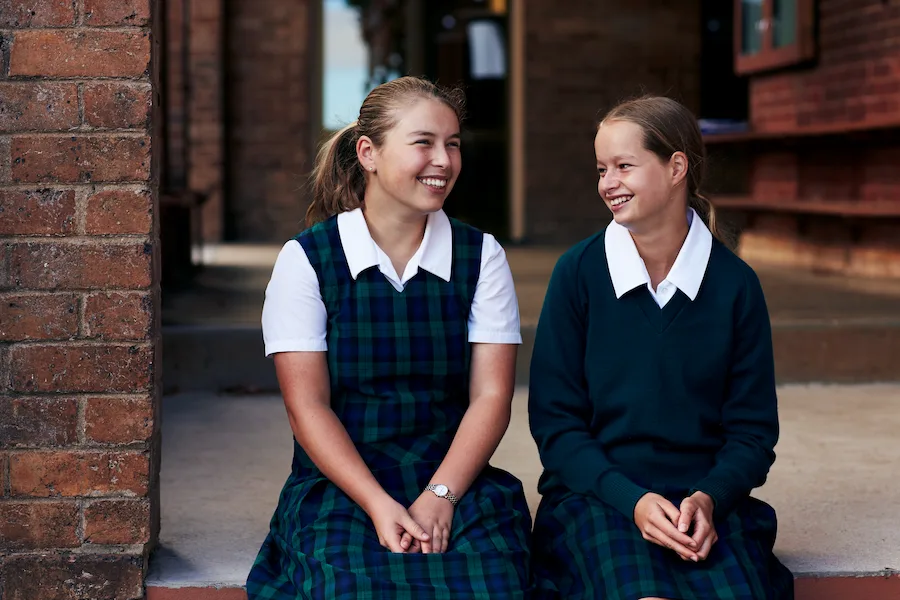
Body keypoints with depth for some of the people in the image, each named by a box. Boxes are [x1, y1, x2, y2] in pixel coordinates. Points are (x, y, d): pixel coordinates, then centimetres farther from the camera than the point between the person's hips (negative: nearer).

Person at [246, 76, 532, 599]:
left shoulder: (481, 257, 8)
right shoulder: (306, 260, 2)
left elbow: (491, 396, 1)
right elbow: (308, 407, -4)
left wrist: (440, 496, -15)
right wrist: (378, 504, -17)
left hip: (458, 482, 2)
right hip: (339, 488, -1)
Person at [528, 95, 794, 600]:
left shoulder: (735, 283, 4)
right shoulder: (578, 273, 0)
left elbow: (753, 430, 7)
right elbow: (555, 422, 0)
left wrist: (707, 499, -13)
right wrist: (632, 500, -15)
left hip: (708, 500, 1)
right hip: (596, 495, -1)